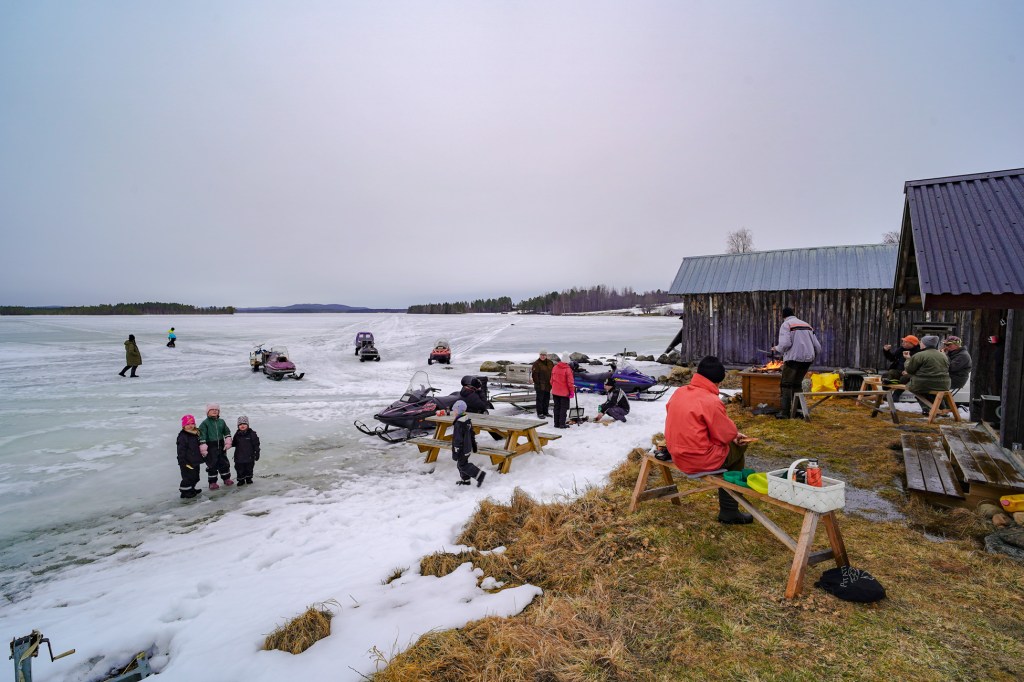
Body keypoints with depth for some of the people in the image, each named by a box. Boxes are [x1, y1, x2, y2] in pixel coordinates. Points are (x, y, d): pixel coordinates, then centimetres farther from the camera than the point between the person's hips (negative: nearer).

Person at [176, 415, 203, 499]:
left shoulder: (196, 434, 10)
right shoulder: (182, 436, -16)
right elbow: (181, 450, -17)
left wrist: (200, 456, 24)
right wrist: (183, 462, -19)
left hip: (195, 461, 8)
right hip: (187, 463, -8)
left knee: (195, 477, 17)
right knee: (188, 478, -4)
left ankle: (191, 490, 33)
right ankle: (185, 492, 9)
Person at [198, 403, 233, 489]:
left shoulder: (221, 422, 7)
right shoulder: (205, 423, -8)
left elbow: (227, 432, 12)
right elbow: (202, 436, -12)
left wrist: (228, 442, 2)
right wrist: (203, 448, -17)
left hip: (221, 446, 4)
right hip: (210, 447, -4)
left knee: (224, 463, 12)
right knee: (212, 465, 2)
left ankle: (226, 478, 27)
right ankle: (212, 482, 14)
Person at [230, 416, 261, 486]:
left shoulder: (252, 434, -7)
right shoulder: (237, 434, 3)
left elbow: (256, 444, -5)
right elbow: (234, 443, 13)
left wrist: (257, 453, -6)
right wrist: (230, 444, -8)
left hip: (249, 456, -2)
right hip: (239, 457, 2)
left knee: (249, 468, 10)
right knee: (239, 469, 6)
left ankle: (248, 479, 28)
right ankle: (241, 480, 21)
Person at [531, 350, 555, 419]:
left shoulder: (550, 363, 9)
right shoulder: (536, 363, -10)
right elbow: (534, 375, -13)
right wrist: (537, 383, -16)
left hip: (548, 385, 6)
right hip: (540, 385, -6)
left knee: (547, 399, 14)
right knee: (540, 399, -1)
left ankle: (545, 412, 26)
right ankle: (540, 413, 6)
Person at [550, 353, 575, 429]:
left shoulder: (555, 368, 2)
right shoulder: (568, 369, -16)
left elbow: (552, 380, 10)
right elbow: (570, 382, -15)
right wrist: (572, 391, -4)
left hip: (555, 392, 6)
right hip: (564, 392, -6)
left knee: (557, 407, 13)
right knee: (564, 408, 2)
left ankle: (556, 423, 17)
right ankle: (562, 424, 2)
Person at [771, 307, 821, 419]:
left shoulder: (786, 325, -1)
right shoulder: (807, 325, 19)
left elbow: (785, 344, -18)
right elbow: (817, 347, 13)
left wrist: (777, 348, 4)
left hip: (793, 358, -6)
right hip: (807, 359, 6)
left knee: (786, 385, 3)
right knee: (797, 383, 19)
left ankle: (785, 412, -2)